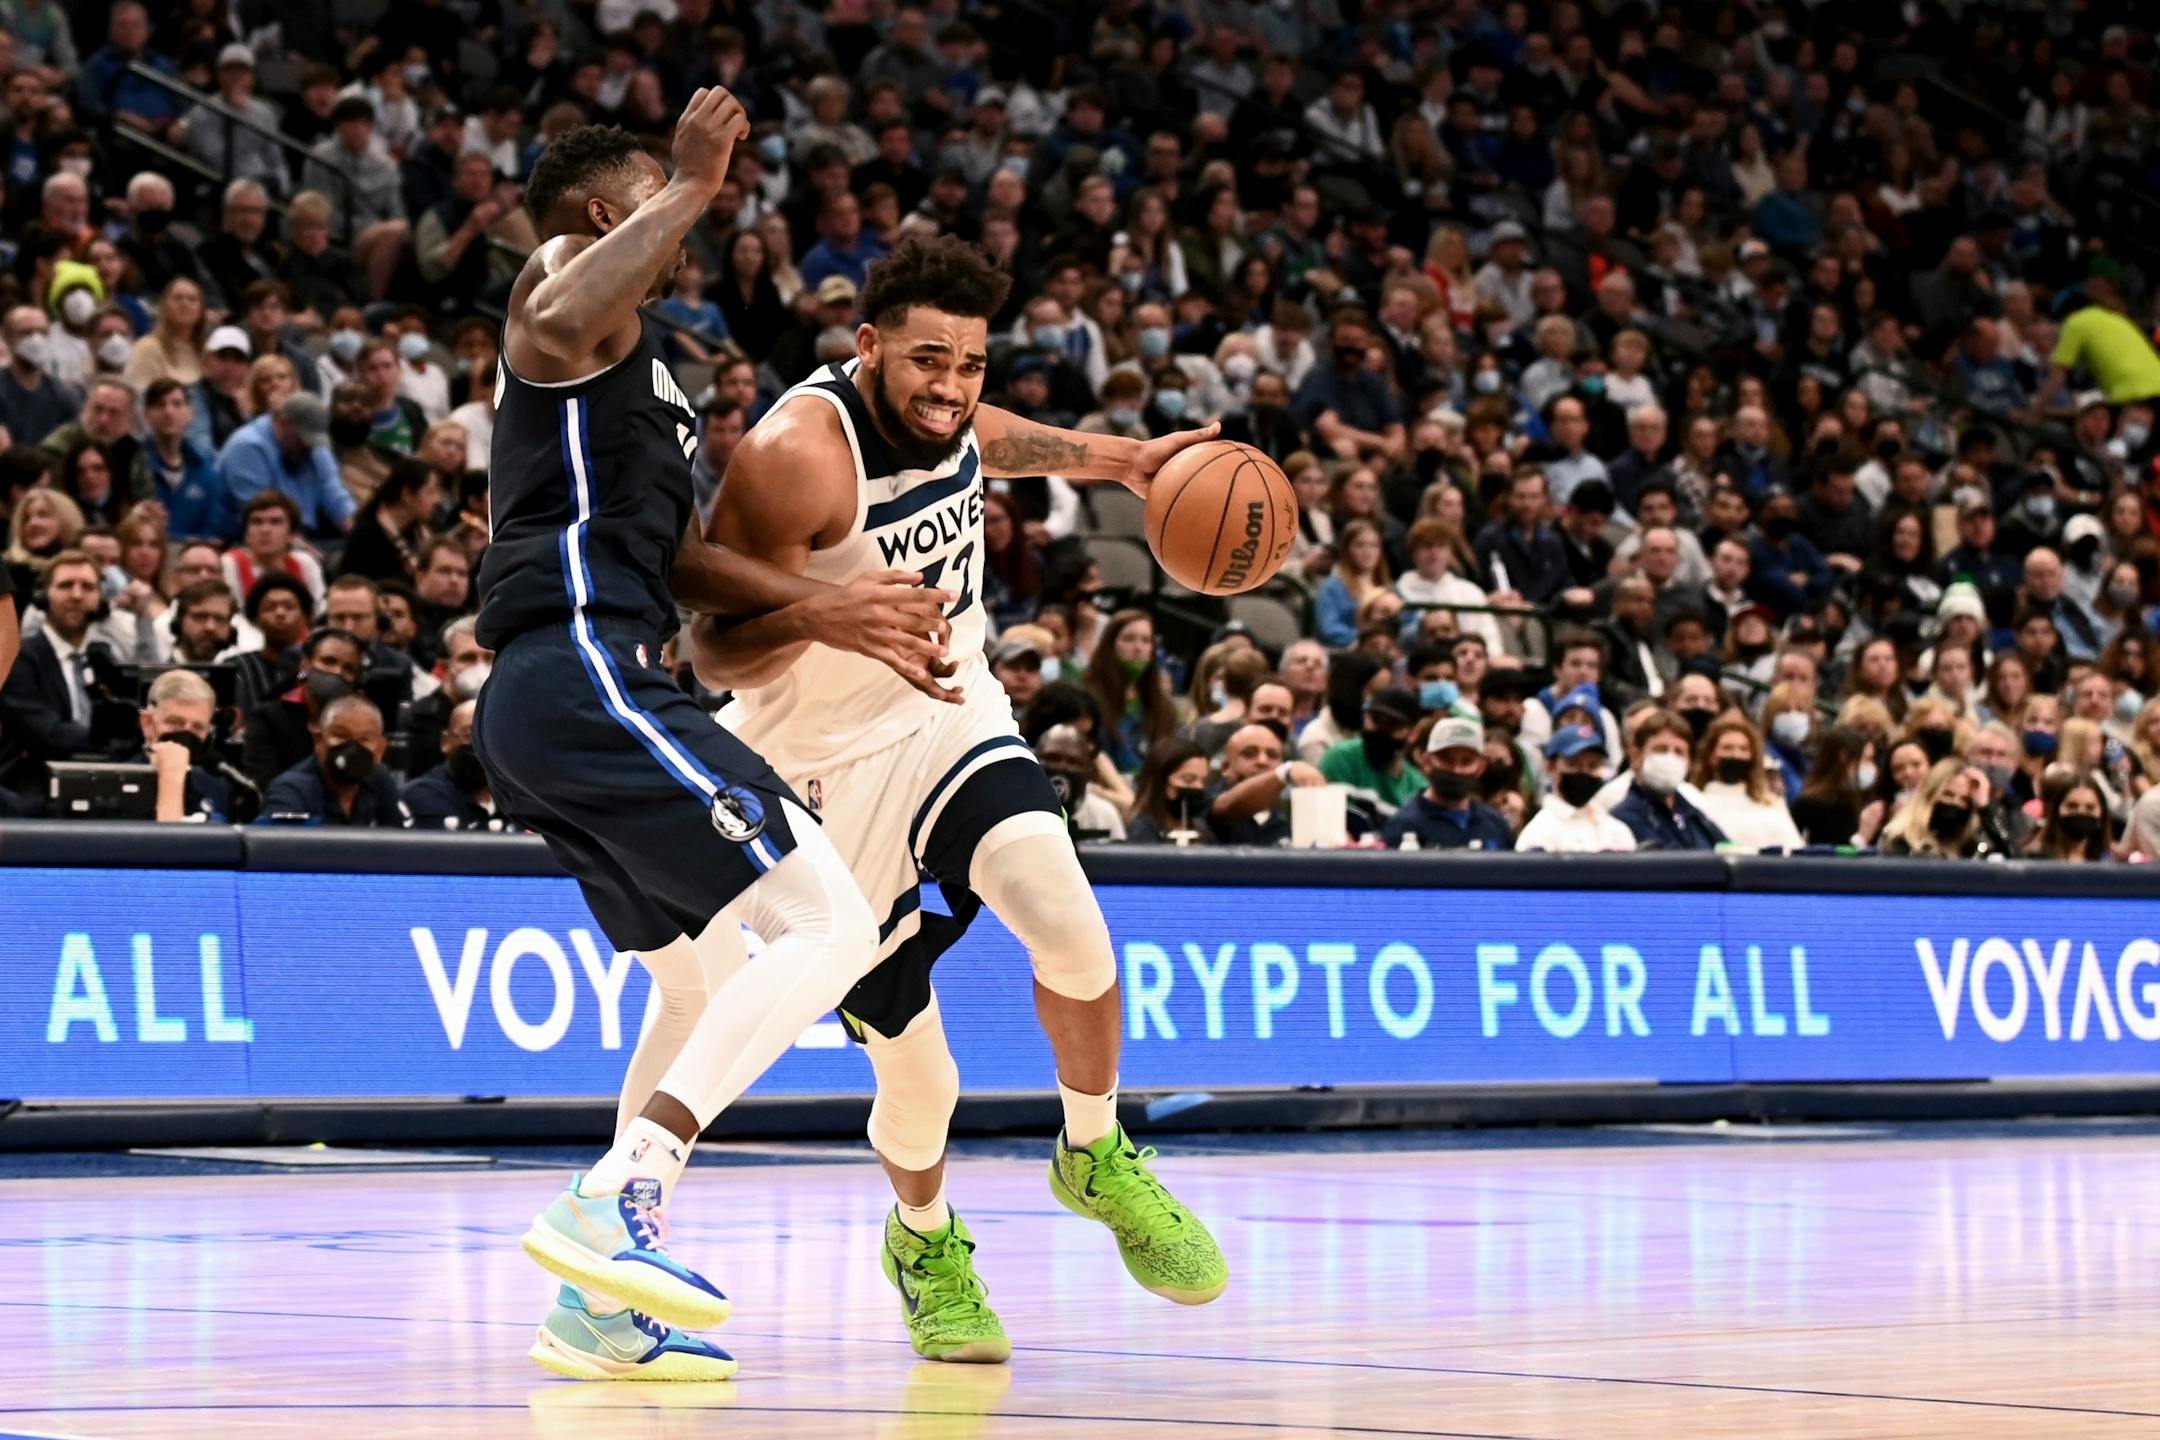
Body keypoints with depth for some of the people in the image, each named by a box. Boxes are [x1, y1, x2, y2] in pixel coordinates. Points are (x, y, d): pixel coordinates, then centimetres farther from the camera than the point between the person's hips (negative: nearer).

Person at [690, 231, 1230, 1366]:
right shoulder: (797, 455, -26)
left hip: (952, 714, 5)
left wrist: (1113, 459, 15)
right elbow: (714, 654, -24)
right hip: (829, 763, -4)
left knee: (1064, 917, -26)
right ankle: (924, 1242, 34)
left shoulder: (945, 409, -5)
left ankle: (1095, 1159, 1)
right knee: (917, 1081, -1)